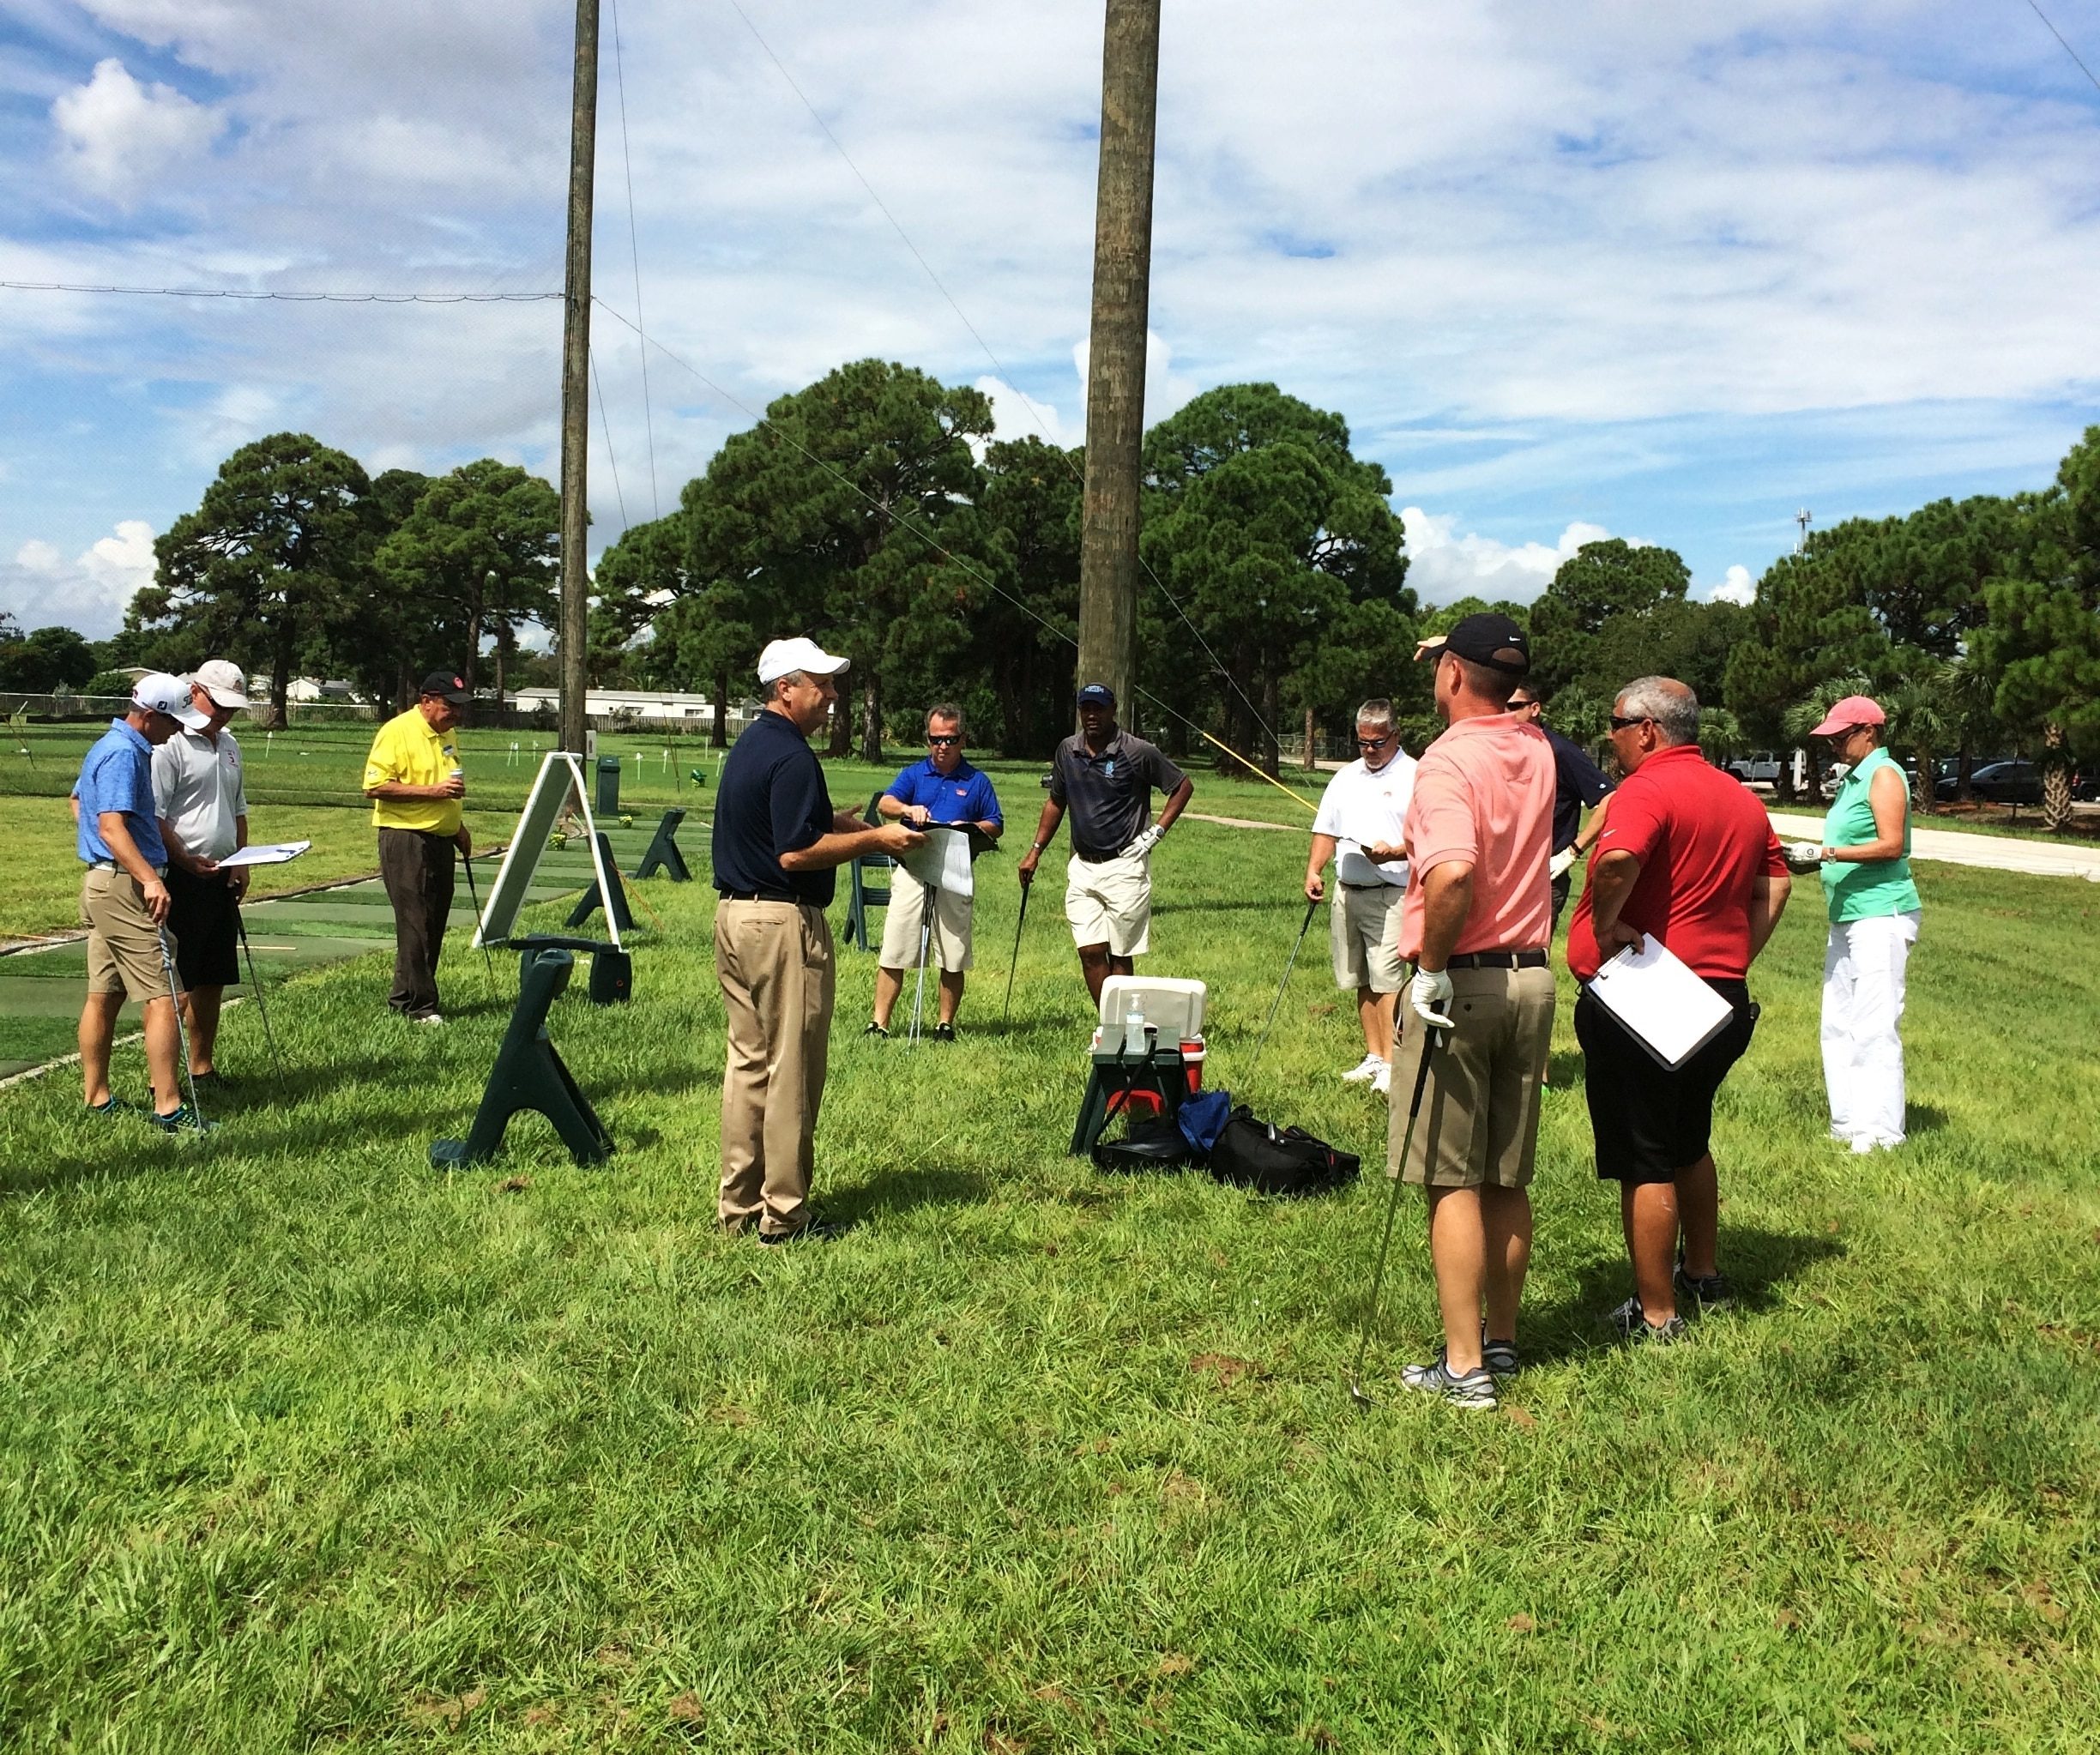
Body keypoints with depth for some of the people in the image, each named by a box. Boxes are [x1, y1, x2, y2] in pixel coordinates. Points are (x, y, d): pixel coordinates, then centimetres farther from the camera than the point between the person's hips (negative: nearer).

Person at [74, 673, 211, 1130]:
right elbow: (112, 827, -27)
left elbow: (77, 800, 32)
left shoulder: (109, 745, 16)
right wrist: (149, 879, -38)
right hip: (124, 887, -11)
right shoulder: (124, 754, -17)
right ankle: (168, 1108, -14)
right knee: (162, 998, -12)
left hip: (101, 882, 11)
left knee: (103, 996, 13)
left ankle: (95, 1097, 20)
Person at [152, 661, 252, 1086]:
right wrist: (188, 861, -21)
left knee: (214, 979, 12)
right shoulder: (169, 744, -11)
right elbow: (153, 817, -16)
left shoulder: (229, 745, 17)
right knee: (176, 982, -7)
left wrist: (241, 861, 13)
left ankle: (203, 1068, 22)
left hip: (220, 878, 8)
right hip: (181, 878, -8)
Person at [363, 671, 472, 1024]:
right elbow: (375, 786, -18)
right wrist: (431, 791, -22)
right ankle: (421, 1007, -2)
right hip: (405, 839, -8)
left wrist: (458, 826, 21)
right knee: (415, 927, -7)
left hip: (441, 841, 8)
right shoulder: (397, 731, -11)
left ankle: (403, 999, 19)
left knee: (434, 926, 10)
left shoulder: (447, 734, 16)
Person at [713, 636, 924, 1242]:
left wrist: (838, 821, 13)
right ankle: (784, 1215, 5)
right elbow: (796, 852, -23)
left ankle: (740, 1205, 20)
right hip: (783, 921, -10)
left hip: (734, 915, 10)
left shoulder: (749, 745, 14)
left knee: (747, 1061, 14)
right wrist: (875, 838, -16)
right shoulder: (791, 756, -17)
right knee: (792, 1072, -1)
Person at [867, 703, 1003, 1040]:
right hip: (912, 870, 0)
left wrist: (971, 828, -11)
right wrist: (908, 809, -29)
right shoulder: (914, 774, 9)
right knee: (893, 954, -3)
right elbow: (884, 804, -7)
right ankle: (879, 1023, 1)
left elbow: (996, 826, 11)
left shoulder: (977, 781, 11)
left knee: (953, 959, 3)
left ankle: (946, 1025, 15)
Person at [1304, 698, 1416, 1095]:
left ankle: (1390, 1065, -8)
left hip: (1391, 894, -6)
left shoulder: (1415, 777, -4)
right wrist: (1313, 871, 4)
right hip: (1347, 892, 6)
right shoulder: (1345, 777, 17)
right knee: (1363, 981, 10)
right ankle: (1373, 1058, 17)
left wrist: (1394, 852, -27)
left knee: (1386, 980, -11)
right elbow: (1326, 831, 19)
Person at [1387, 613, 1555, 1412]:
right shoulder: (1536, 749, 6)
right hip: (1532, 980, 7)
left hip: (1460, 985, -7)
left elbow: (1453, 874, -33)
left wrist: (1431, 964, -21)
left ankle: (1464, 1367, 2)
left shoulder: (1448, 760, -17)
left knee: (1452, 1183, -1)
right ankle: (1502, 1340, 25)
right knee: (1508, 1182, 15)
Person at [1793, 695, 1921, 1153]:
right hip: (1847, 916, 10)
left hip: (1881, 915, -10)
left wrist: (1827, 852, -23)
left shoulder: (1884, 776, -9)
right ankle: (1847, 1124, 16)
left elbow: (1891, 845, -18)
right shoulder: (1853, 779, 18)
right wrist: (1813, 859, 9)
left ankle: (1880, 1132, -5)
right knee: (1838, 1025, 10)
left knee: (1874, 1028, -9)